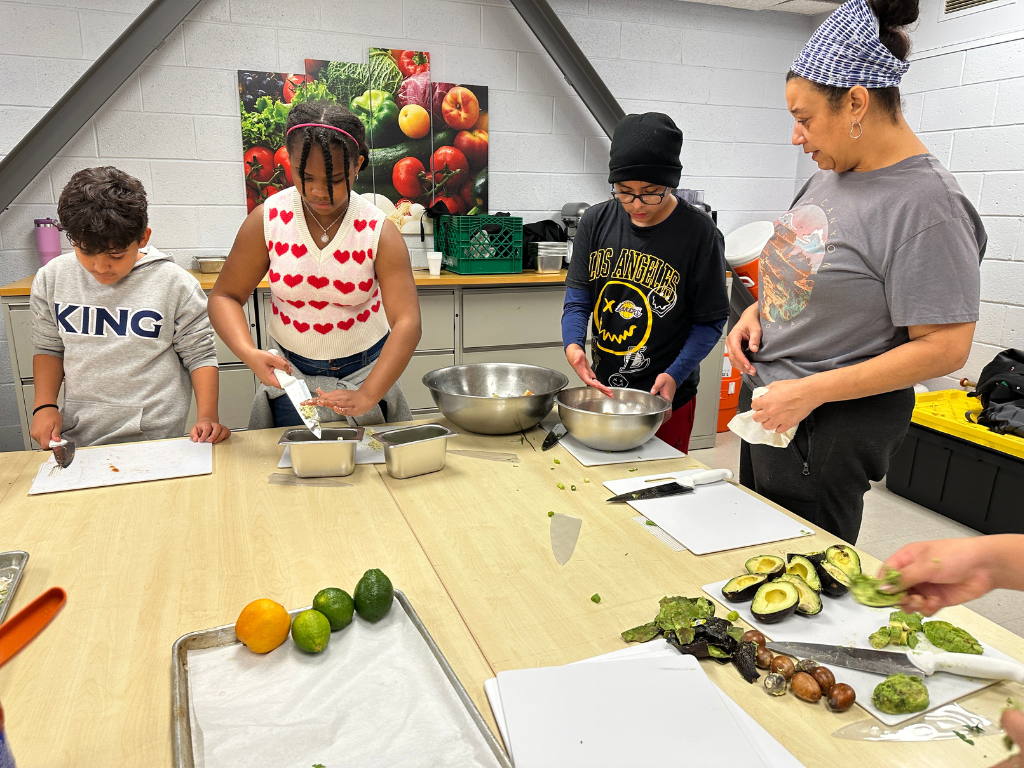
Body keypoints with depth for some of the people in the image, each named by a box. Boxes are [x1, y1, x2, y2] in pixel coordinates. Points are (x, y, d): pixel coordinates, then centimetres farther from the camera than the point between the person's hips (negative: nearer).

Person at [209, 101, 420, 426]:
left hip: (366, 371, -1)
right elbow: (225, 297, -6)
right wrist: (249, 354, -26)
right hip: (290, 372, 1)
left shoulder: (379, 231, -17)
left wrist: (368, 396, -36)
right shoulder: (267, 220, -11)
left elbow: (407, 322, -24)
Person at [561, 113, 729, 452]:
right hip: (602, 387, 4)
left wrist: (675, 374, -21)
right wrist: (573, 344, -18)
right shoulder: (596, 221, -2)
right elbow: (578, 297, 1)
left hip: (666, 399, -3)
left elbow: (710, 320, -7)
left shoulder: (699, 233, -12)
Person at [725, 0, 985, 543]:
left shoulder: (924, 204, -20)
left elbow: (944, 348, -21)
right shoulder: (829, 174, 6)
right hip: (765, 400, 9)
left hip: (829, 429, -8)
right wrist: (756, 310, 1)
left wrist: (812, 391, -23)